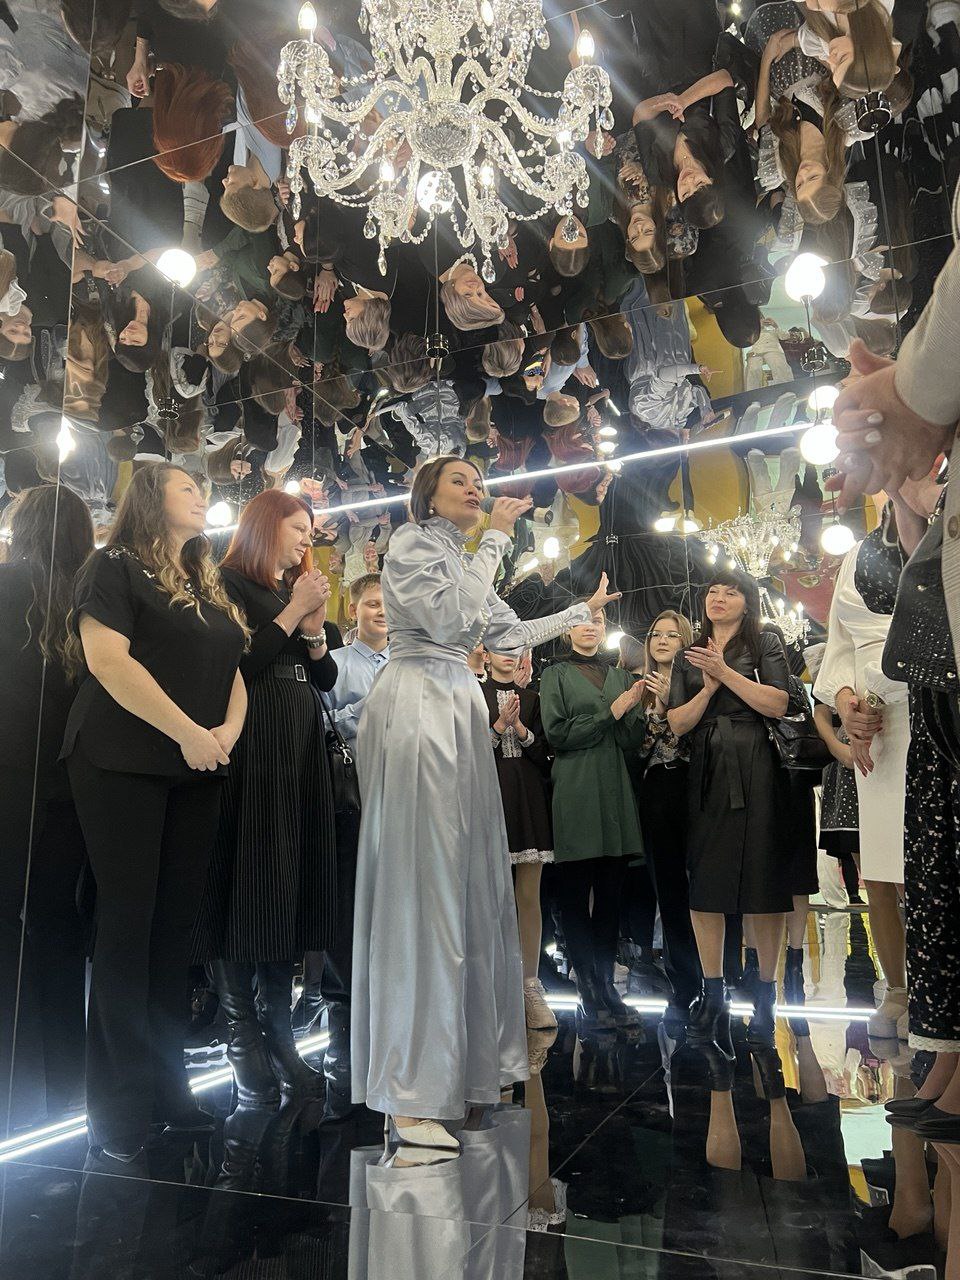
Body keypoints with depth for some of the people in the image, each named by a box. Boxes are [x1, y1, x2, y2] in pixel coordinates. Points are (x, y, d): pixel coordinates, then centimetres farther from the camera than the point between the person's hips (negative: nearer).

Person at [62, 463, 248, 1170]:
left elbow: (233, 671, 16)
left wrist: (229, 730, -4)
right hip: (124, 765, -6)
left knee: (176, 927, 8)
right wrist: (187, 732, -17)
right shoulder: (115, 568, 0)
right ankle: (120, 1118, 5)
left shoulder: (209, 589, 20)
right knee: (128, 924, -4)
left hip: (196, 775, 6)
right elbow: (107, 657, -15)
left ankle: (167, 1087, 18)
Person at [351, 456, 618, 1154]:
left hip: (462, 708, 8)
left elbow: (512, 633, 26)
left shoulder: (468, 563, 25)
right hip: (416, 707, -8)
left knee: (469, 881, 6)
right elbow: (447, 615, -15)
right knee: (421, 885, -11)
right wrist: (496, 539, -8)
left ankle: (466, 1055, 16)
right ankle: (410, 1093, -7)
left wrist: (585, 609, 33)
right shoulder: (412, 543, 1)